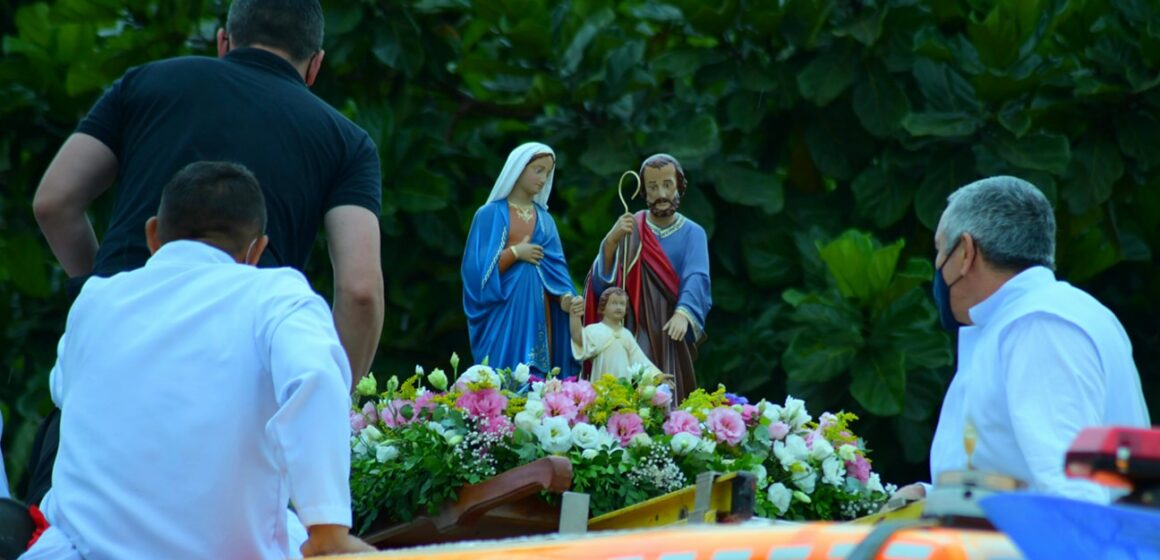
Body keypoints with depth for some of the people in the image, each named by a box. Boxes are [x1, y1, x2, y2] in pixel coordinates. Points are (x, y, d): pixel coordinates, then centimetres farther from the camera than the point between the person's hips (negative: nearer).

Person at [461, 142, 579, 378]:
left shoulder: (545, 219, 15)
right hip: (504, 311, -4)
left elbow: (555, 264, 6)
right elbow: (479, 267, -5)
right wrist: (515, 253, -10)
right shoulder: (491, 214, 1)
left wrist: (565, 295, -11)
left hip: (538, 311, 4)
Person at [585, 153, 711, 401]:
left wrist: (683, 313, -34)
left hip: (673, 339, 0)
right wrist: (611, 240, -19)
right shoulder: (630, 229, 6)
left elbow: (696, 279, -14)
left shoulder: (693, 234, 4)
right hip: (635, 335, 0)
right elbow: (602, 283, -3)